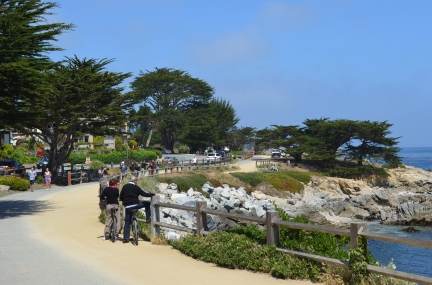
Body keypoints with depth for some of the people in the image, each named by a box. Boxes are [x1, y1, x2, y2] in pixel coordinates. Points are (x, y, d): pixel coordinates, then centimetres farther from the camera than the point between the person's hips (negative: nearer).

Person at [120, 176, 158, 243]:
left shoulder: (125, 186, 9)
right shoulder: (136, 187, -4)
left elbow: (121, 197, 11)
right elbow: (144, 194, -7)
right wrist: (153, 194, 1)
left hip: (127, 206, 4)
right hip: (135, 205, -4)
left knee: (127, 222, 10)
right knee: (147, 203, 17)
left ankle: (125, 238, 6)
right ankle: (148, 218, 11)